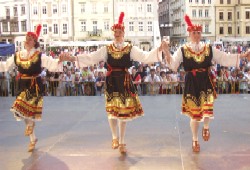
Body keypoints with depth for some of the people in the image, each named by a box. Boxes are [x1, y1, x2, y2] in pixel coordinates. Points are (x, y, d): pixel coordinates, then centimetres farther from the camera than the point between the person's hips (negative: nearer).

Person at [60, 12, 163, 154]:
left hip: (125, 82, 0)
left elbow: (145, 57, -7)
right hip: (112, 82, 0)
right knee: (112, 110, -3)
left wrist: (159, 49, -21)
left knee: (124, 111, 6)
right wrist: (71, 58, -8)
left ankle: (122, 142, 20)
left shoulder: (131, 49, 2)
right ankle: (115, 137, 22)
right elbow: (90, 58, 0)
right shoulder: (106, 49, 4)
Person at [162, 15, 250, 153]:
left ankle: (206, 127, 23)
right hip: (192, 84, -1)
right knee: (194, 114, 6)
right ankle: (195, 140, 28)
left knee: (207, 109, -14)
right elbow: (173, 64, -11)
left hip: (206, 82, 1)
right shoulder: (183, 50, -2)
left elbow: (225, 58, 5)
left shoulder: (209, 49, 4)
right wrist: (166, 52, -27)